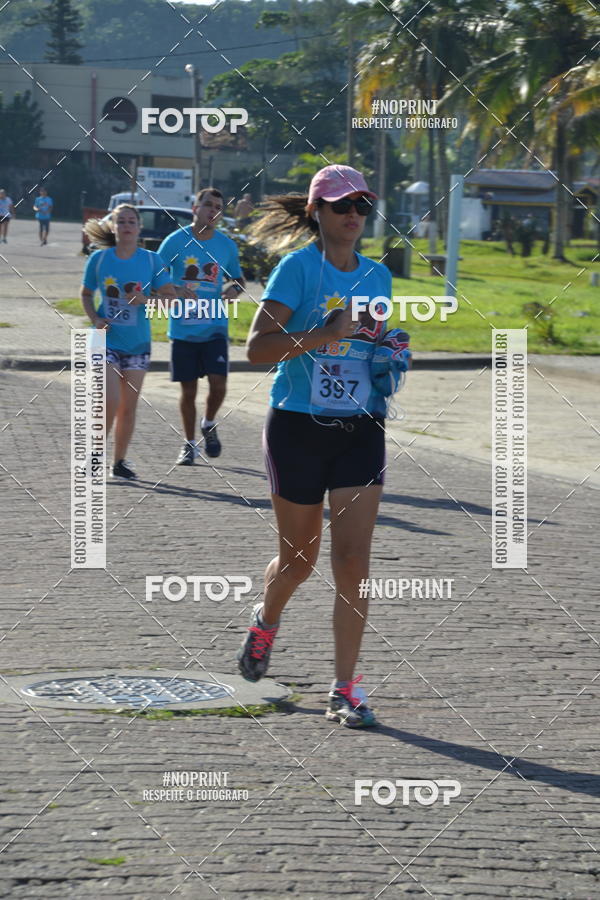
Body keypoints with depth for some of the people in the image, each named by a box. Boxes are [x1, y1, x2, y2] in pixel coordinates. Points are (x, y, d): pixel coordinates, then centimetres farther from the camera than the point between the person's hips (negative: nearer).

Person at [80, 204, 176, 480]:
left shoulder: (151, 260, -2)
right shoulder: (99, 259, -2)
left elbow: (171, 296, -2)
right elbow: (86, 294, 9)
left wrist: (146, 299, -19)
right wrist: (94, 318, -8)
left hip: (137, 343, 2)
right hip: (107, 341, -2)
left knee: (128, 407, 7)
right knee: (111, 402, -15)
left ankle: (119, 461, 20)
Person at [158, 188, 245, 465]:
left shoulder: (226, 245, 5)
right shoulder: (176, 241, -3)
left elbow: (238, 278, 19)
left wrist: (234, 289, -5)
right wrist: (175, 291, -18)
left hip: (215, 328, 1)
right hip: (183, 329, -1)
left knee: (218, 384, -11)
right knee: (188, 390, 4)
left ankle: (209, 425, 19)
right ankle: (189, 444, 19)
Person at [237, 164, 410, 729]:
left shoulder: (378, 275, 9)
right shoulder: (298, 267, -7)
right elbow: (257, 346, -14)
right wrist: (325, 334, -24)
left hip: (361, 430, 3)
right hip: (298, 427, -3)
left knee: (353, 560, -7)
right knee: (299, 557, 10)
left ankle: (344, 690, -2)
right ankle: (265, 622, 44)